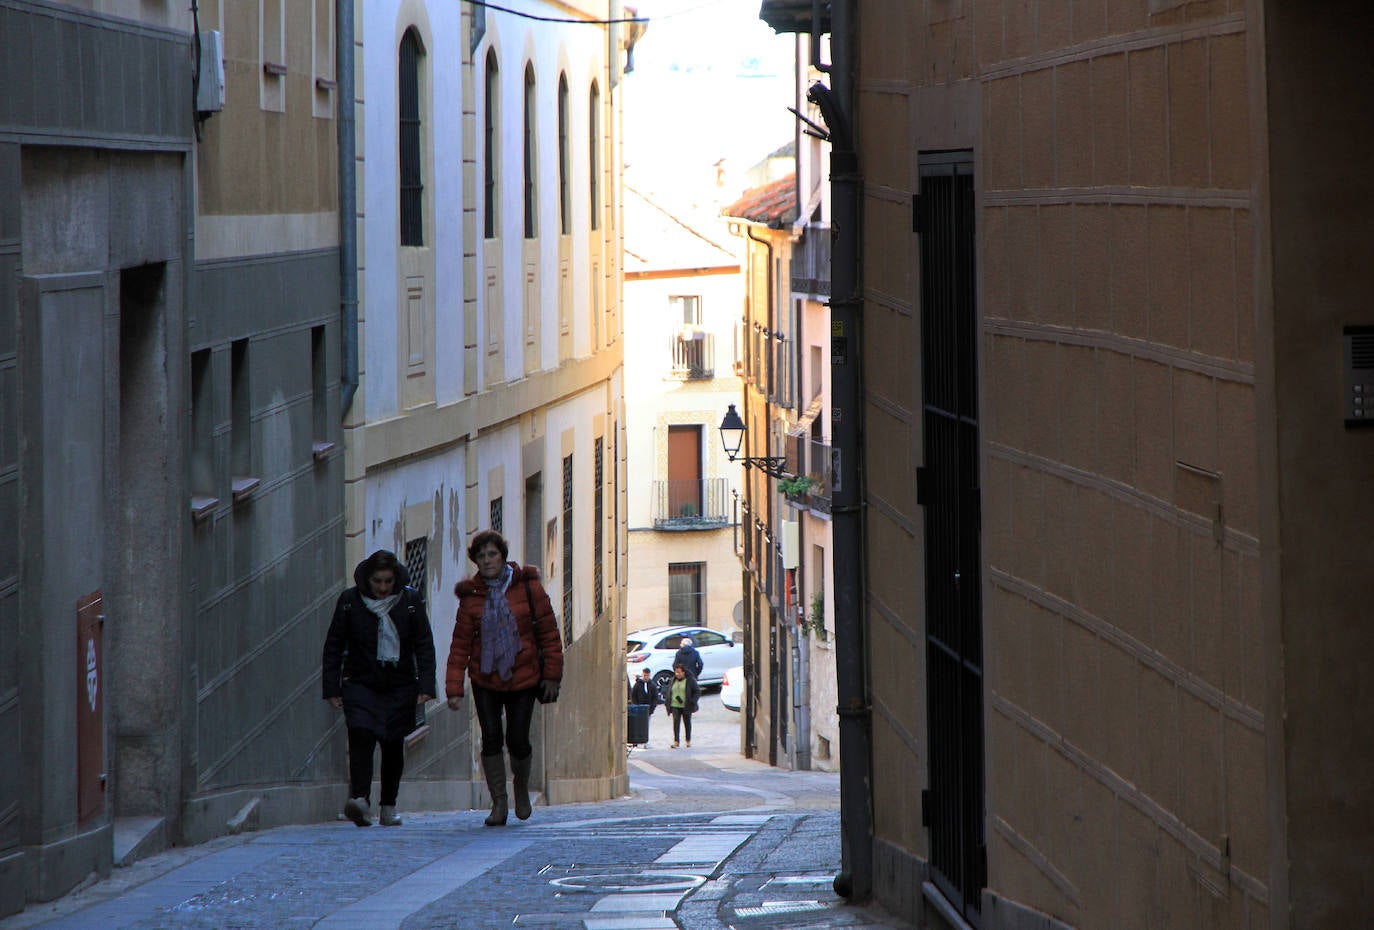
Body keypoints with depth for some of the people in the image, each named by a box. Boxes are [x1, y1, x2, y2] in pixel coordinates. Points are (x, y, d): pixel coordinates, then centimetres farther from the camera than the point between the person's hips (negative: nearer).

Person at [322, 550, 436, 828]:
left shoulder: (411, 601, -1)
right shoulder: (350, 601, -2)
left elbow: (424, 646, 2)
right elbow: (334, 646, 3)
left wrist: (425, 687, -6)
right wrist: (332, 688, -2)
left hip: (400, 686, 1)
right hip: (360, 683, -1)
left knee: (393, 745, 5)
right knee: (361, 735, -21)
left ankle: (389, 807, 16)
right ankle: (360, 798, -31)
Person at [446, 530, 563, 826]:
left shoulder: (528, 587, -4)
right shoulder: (471, 595, -2)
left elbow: (549, 632, 1)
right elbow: (460, 645, -2)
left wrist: (552, 675, -1)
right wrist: (454, 688, -9)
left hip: (523, 678, -1)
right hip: (485, 680, 1)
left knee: (517, 740, -4)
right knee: (491, 738, -9)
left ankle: (522, 787, 27)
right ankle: (498, 803, 2)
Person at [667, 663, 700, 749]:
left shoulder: (690, 680, -3)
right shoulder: (673, 681, 10)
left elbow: (697, 691, -1)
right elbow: (669, 692, 18)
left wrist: (692, 701, -12)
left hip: (686, 706, -2)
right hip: (675, 706, 2)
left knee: (687, 723, 9)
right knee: (676, 722, -10)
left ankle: (688, 741, 22)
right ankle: (676, 741, -12)